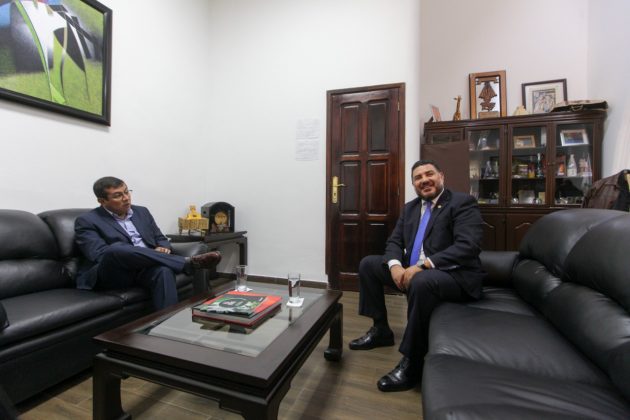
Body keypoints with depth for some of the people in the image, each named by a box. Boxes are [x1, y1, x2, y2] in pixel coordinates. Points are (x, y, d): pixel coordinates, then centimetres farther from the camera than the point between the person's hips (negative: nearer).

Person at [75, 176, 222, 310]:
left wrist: (163, 249, -6)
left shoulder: (141, 211, 18)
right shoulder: (87, 221, 4)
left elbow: (162, 240, 19)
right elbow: (100, 255, -9)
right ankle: (188, 262, -32)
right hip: (111, 274, -2)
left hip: (146, 269, 3)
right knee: (116, 249, -36)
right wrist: (136, 252, -20)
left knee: (163, 271, -34)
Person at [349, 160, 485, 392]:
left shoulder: (463, 202, -7)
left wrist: (423, 265, -29)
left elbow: (469, 246, -21)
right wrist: (395, 265, -14)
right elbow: (394, 242, 9)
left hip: (454, 274, -7)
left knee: (422, 282, -38)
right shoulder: (410, 208, 13)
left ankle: (411, 364, -19)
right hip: (413, 270, 7)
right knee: (368, 263, 4)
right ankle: (381, 330, 14)